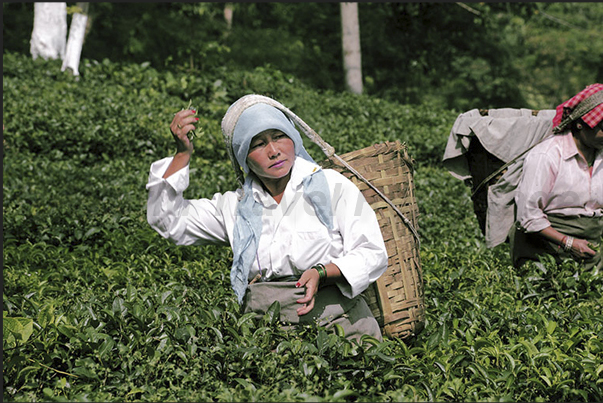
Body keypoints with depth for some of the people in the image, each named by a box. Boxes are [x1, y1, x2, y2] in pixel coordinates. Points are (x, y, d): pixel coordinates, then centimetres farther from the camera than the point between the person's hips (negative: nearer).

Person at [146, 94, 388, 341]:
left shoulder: (331, 186, 5)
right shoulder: (236, 206, 15)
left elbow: (372, 254, 1)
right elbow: (168, 221, 15)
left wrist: (322, 273, -17)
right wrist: (182, 153, 9)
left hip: (332, 319, -2)